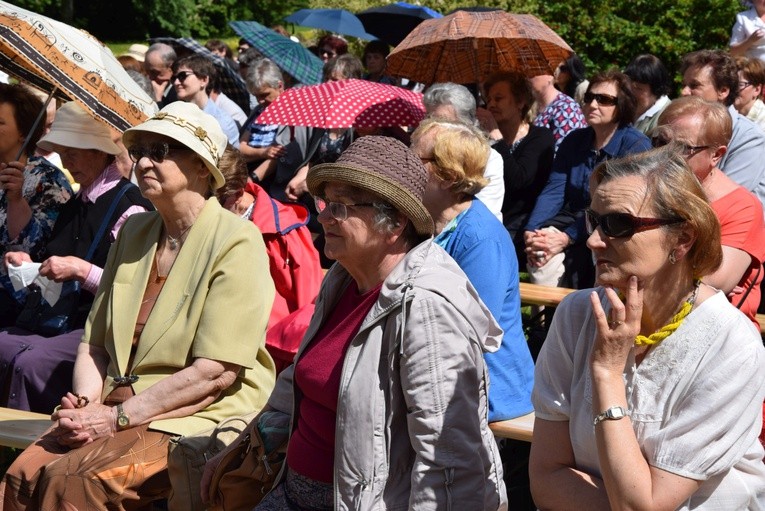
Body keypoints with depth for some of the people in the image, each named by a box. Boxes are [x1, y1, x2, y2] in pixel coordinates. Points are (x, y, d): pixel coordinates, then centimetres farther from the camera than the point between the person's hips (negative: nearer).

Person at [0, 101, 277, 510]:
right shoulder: (134, 233, 16)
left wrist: (118, 417, -15)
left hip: (200, 416, -6)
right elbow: (94, 341, 16)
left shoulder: (236, 243, -8)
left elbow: (216, 373, -15)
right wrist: (84, 403, -4)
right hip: (117, 406, 6)